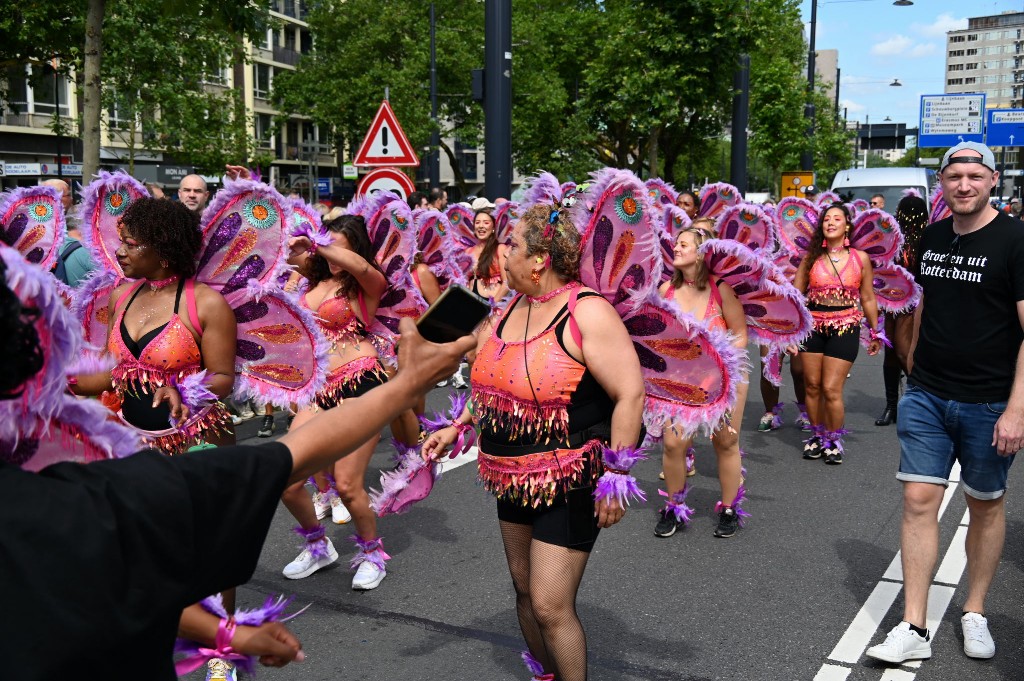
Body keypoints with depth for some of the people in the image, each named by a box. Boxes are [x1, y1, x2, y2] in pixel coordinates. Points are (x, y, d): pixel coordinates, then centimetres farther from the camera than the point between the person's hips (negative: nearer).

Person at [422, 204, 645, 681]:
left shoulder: (587, 312, -18)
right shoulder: (513, 307, 7)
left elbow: (630, 394, -20)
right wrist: (456, 428, 12)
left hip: (569, 483, -8)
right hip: (514, 478, 8)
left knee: (551, 607, -6)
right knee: (525, 590, 19)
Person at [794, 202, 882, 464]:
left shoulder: (860, 258, 2)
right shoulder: (811, 258, 4)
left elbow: (868, 299, 8)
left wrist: (875, 332, 12)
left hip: (845, 329, -2)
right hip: (812, 327, 2)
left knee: (831, 389, -5)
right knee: (812, 385, 5)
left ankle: (833, 440, 13)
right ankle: (817, 435, 23)